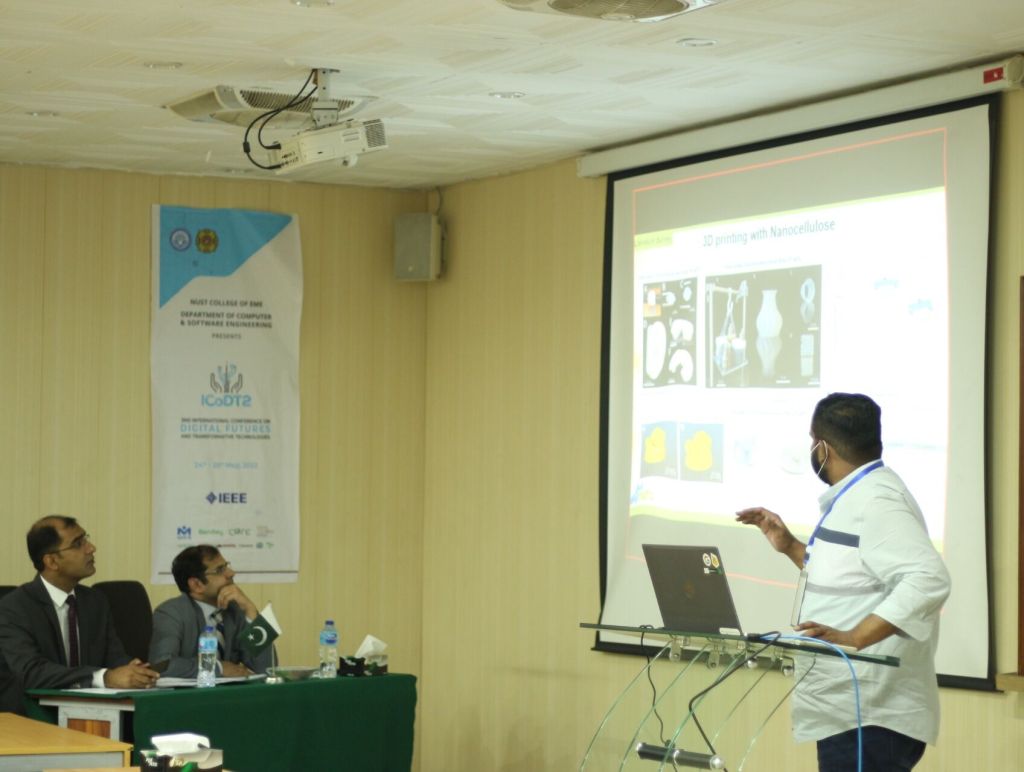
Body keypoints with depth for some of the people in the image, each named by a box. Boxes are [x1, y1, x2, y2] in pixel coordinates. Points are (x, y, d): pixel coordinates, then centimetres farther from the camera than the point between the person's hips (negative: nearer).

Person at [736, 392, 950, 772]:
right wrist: (790, 547, 20)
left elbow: (927, 579, -29)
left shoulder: (876, 500, -16)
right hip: (850, 711, 11)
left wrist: (853, 638, -35)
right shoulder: (856, 497, 17)